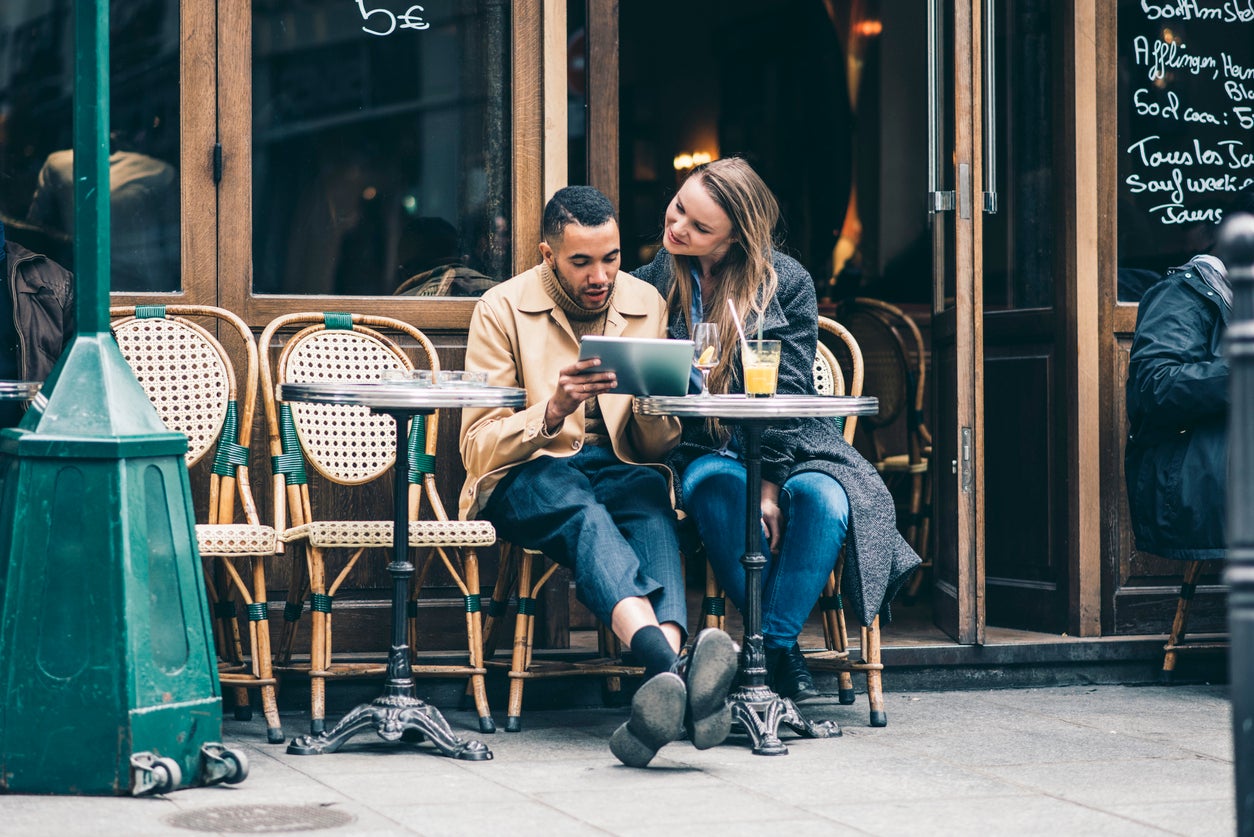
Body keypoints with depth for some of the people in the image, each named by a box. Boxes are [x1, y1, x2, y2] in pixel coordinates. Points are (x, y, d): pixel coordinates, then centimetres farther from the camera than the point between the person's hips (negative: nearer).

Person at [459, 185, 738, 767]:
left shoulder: (645, 304, 9)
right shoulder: (502, 310, -1)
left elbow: (657, 448, 10)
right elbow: (478, 448, -8)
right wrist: (551, 410, -25)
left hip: (618, 473, 3)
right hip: (525, 478, -3)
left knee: (651, 493, -34)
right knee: (578, 504, -38)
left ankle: (664, 677, -58)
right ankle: (677, 667, -62)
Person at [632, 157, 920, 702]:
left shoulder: (787, 283, 1)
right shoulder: (653, 282, 5)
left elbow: (789, 392, -4)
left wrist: (769, 480, -17)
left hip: (785, 449, 0)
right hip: (699, 451, 0)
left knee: (824, 497, -34)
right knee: (723, 489, -36)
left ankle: (772, 649, -28)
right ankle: (785, 651, -31)